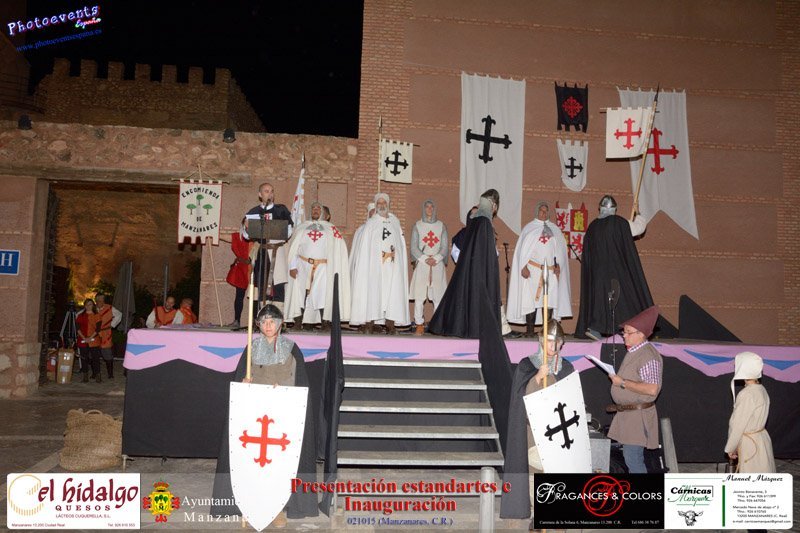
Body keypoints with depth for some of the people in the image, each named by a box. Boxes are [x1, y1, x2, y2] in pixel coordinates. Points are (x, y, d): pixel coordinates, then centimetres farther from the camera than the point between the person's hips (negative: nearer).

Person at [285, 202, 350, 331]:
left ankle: (325, 323, -5)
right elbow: (293, 248, 9)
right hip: (302, 266, 1)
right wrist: (292, 266, -3)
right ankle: (298, 324, 2)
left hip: (322, 267, -1)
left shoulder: (330, 228, 12)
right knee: (300, 294, -2)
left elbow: (337, 250, 8)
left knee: (323, 295, -7)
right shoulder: (301, 227, 14)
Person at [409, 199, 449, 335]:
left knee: (438, 296, -4)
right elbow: (413, 247, 3)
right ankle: (419, 325, -2)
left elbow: (445, 247, 7)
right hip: (421, 264, -1)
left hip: (438, 264, 1)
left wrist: (436, 258, -8)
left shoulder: (441, 226, 12)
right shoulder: (417, 225, 9)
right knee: (419, 296, -6)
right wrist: (425, 259, -9)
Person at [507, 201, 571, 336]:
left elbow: (560, 249, 13)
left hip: (551, 271, 2)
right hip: (533, 269, -2)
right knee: (531, 298, -7)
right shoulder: (529, 228, 8)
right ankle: (529, 329, -3)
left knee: (550, 300, -5)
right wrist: (524, 267, -8)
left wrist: (558, 265, -1)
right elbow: (523, 248, 2)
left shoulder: (555, 229, 17)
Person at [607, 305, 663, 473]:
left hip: (638, 415, -10)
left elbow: (652, 388, -28)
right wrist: (617, 378, 13)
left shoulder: (648, 356, -19)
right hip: (627, 413, 10)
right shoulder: (633, 351, 12)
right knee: (631, 456, 16)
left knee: (633, 458, -8)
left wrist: (622, 383, -22)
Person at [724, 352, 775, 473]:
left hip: (750, 443, -9)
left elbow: (739, 424, -19)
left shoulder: (747, 394, -23)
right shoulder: (760, 390, 4)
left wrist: (730, 448, -8)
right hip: (760, 439, 9)